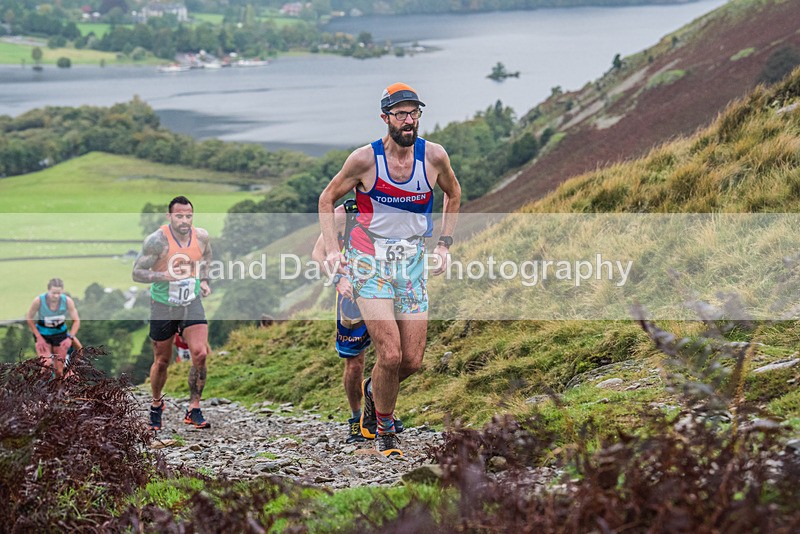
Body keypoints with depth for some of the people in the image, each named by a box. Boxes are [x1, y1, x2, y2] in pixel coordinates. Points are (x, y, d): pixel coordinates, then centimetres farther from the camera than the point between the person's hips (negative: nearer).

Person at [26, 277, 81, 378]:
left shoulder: (67, 301, -20)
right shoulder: (39, 301, -25)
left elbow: (76, 321, -9)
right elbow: (29, 319, -11)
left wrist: (70, 337, -21)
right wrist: (39, 338, -16)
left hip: (60, 333, 2)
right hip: (43, 334, -2)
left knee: (59, 370, 0)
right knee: (46, 364, -21)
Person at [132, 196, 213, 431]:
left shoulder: (201, 236, -7)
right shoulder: (157, 241, -20)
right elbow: (137, 272, -18)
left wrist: (203, 280, 6)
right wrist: (166, 275, -31)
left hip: (192, 304, 2)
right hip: (162, 306, -2)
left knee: (200, 354, -16)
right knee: (161, 361, 11)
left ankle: (194, 410, -5)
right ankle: (156, 404, 37)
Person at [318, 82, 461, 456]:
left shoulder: (434, 156, -4)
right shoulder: (365, 159, -11)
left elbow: (453, 194, 18)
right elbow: (327, 200, 4)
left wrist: (444, 244, 11)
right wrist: (332, 250, -7)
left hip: (412, 263, 3)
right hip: (370, 263, -3)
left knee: (412, 361, 0)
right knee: (390, 354, -15)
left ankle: (373, 389, 35)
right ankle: (384, 431, 8)